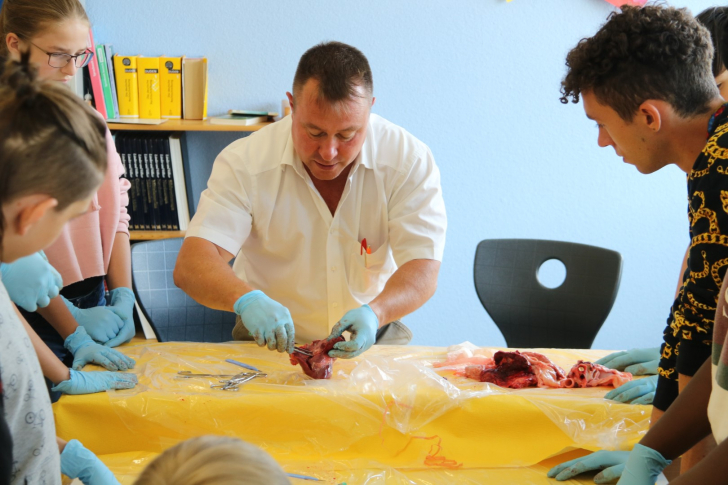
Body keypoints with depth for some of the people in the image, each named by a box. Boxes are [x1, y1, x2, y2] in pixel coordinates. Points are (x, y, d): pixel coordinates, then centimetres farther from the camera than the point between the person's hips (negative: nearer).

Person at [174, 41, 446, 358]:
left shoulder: (411, 161, -11)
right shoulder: (244, 162, -13)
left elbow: (423, 272, -14)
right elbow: (190, 266, -20)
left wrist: (375, 312, -36)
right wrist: (245, 299, -42)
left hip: (370, 339, 2)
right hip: (270, 341, -1)